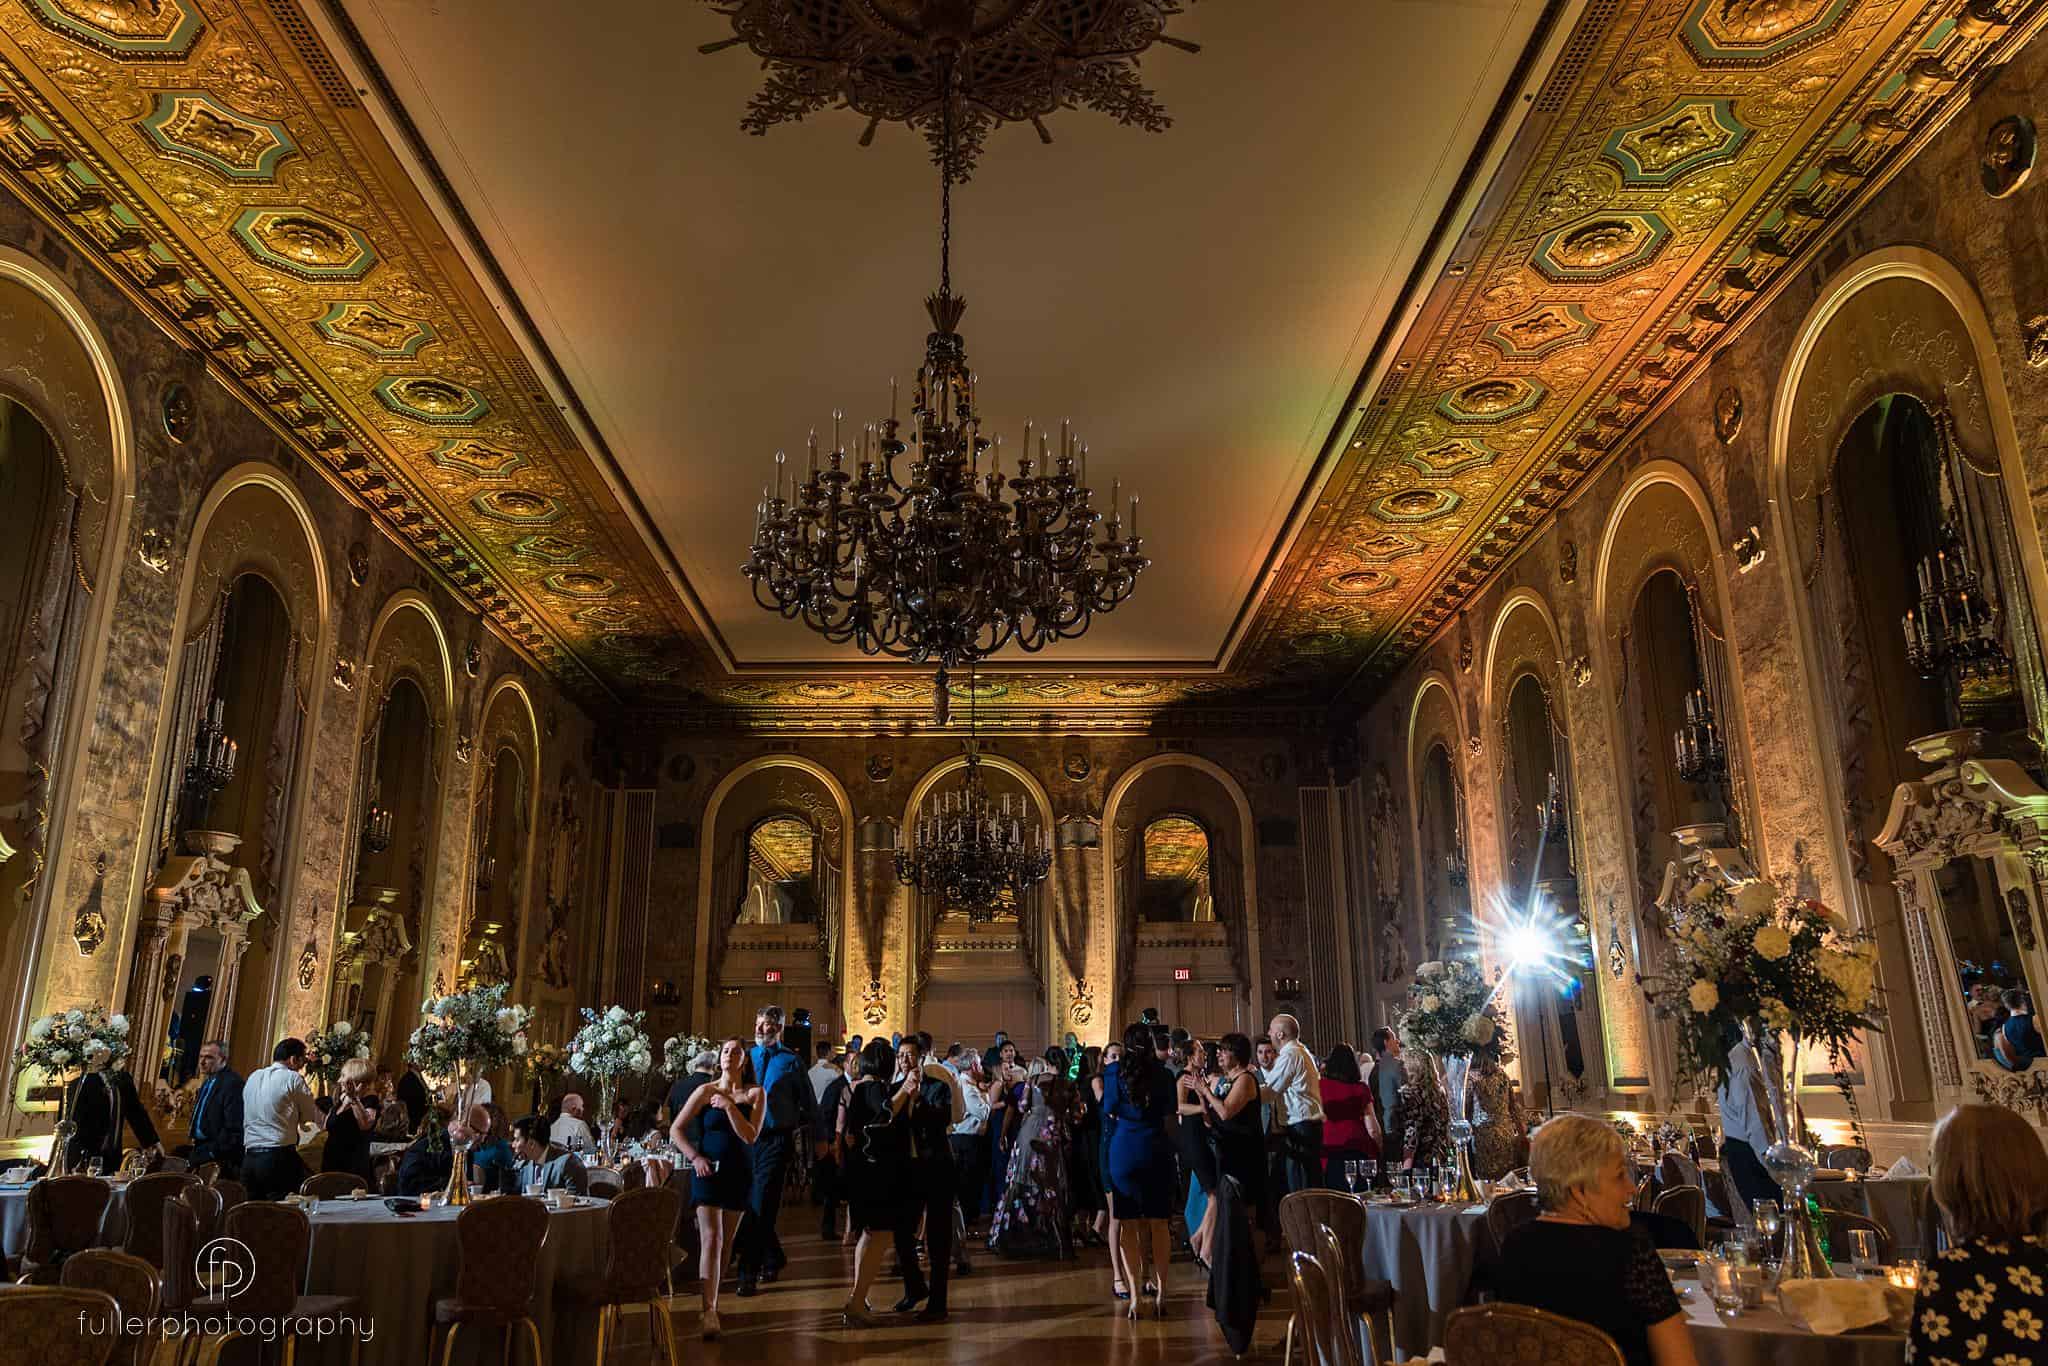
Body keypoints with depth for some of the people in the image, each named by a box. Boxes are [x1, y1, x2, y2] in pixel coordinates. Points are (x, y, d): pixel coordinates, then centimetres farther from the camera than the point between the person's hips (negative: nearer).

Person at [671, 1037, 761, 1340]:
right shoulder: (706, 1091, 0)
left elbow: (750, 1136, -10)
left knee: (725, 1242, 11)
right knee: (711, 1239, -13)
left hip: (740, 1174, 2)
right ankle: (710, 1310, -16)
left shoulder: (754, 1093, 2)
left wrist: (730, 1106, -19)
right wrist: (694, 1157, -11)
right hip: (708, 1170, -2)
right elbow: (676, 1129, 1)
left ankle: (712, 1300, 25)